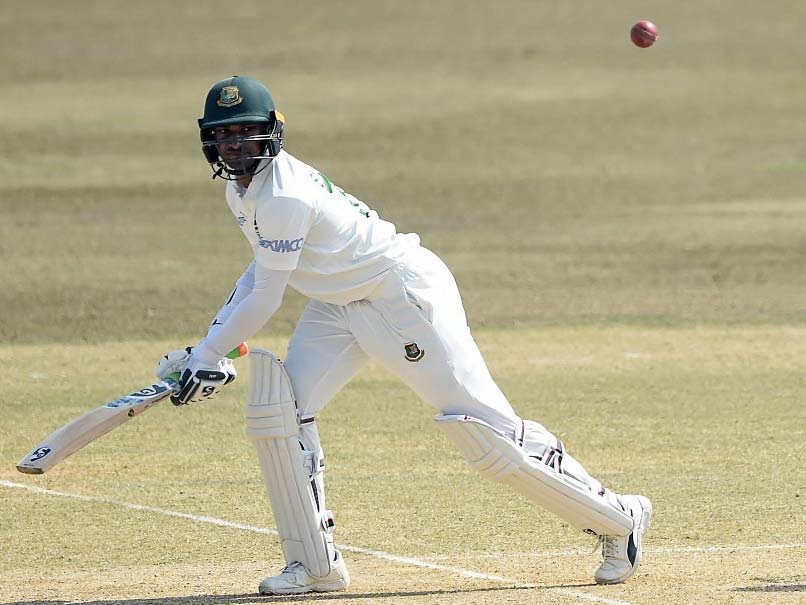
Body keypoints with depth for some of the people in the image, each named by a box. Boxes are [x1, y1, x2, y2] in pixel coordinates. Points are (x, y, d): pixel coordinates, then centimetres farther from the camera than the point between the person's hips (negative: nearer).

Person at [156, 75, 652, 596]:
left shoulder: (283, 196, -25)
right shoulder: (242, 191, 5)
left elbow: (265, 299, -21)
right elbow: (264, 265, 17)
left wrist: (206, 356, -13)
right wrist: (209, 346, 9)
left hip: (403, 294, -10)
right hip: (338, 305, 10)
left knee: (482, 426, -10)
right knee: (276, 409, -5)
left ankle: (618, 518, 3)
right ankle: (315, 564, 1)